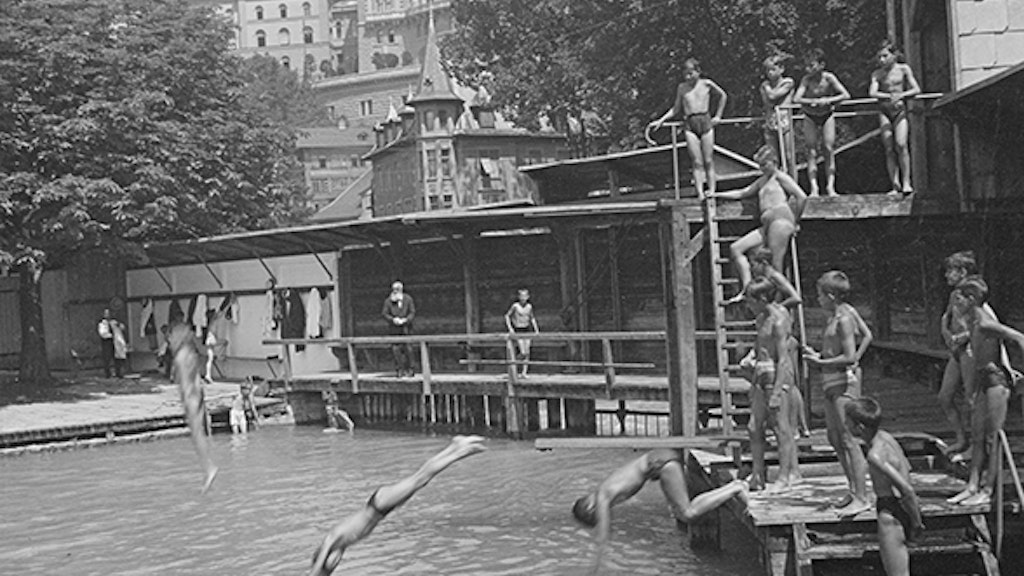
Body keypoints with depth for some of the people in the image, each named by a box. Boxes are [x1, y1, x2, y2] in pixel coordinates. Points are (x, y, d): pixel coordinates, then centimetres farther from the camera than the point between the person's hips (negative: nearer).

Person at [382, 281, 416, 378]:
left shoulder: (408, 299, 2)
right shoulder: (388, 301, 1)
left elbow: (412, 312, 2)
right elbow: (385, 313, 1)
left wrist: (406, 320, -15)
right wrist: (393, 319, -17)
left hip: (406, 328, 0)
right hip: (394, 329, 0)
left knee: (407, 349, -3)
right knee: (396, 349, -4)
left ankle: (408, 369, 12)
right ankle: (400, 369, 5)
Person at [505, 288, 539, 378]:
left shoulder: (529, 306, 4)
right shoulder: (515, 306, -9)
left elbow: (532, 318, 18)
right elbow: (507, 316, -2)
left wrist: (536, 329, 9)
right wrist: (510, 328, -10)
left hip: (526, 330, 4)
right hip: (517, 330, -4)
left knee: (527, 352, 0)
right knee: (523, 353, -15)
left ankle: (524, 373, 7)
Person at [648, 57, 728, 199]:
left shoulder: (706, 84, 4)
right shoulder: (682, 87, 8)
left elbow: (723, 96, 18)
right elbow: (676, 109, 16)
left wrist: (718, 115, 15)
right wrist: (660, 121, 8)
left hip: (705, 122, -1)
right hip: (689, 125, 1)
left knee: (708, 160, 0)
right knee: (696, 162, -5)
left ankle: (711, 191, 2)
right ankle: (700, 194, -9)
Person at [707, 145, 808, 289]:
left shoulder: (780, 177, 6)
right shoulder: (762, 181, 30)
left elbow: (802, 197, -3)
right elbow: (742, 193, 36)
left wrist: (794, 221, -1)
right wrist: (717, 195, 30)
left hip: (780, 217, -9)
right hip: (766, 225, 9)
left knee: (776, 266, -14)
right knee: (735, 249, -2)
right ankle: (747, 287, -11)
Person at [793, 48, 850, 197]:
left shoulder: (829, 78, -19)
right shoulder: (806, 79, -19)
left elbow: (846, 95, -21)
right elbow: (796, 99, -30)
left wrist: (828, 100, -31)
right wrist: (815, 101, -36)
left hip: (827, 116, 0)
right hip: (810, 117, 0)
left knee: (829, 150, -5)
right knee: (812, 152, -3)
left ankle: (830, 186, -3)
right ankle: (814, 188, -5)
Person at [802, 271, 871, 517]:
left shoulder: (844, 319, -14)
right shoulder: (836, 317, 14)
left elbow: (849, 357, -19)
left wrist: (820, 362, -15)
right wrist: (816, 355, 10)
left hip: (845, 381, -10)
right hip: (832, 383, 10)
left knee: (848, 441, -9)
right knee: (835, 439, 14)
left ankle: (861, 498, -7)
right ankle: (854, 490, 23)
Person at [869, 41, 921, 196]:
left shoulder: (903, 69, 5)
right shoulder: (877, 73, 7)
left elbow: (916, 90, 0)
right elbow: (872, 92, -8)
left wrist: (901, 95, -17)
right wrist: (889, 96, -23)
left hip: (900, 110, -1)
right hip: (884, 111, 1)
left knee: (901, 145, -17)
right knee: (889, 149, -4)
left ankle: (906, 182, -12)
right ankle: (895, 185, -2)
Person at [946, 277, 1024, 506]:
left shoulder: (985, 323, -17)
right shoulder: (972, 321, 11)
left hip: (996, 380, -9)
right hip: (982, 379, 9)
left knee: (993, 438, -3)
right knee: (977, 437, 9)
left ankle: (988, 491, 2)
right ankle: (973, 486, 13)